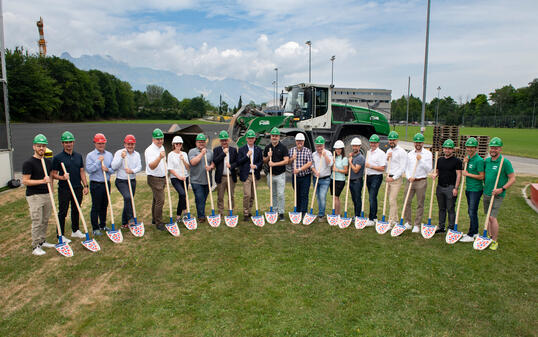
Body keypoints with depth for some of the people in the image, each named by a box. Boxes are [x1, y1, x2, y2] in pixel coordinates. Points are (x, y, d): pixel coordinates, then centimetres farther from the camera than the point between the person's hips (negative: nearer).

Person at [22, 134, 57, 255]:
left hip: (47, 195, 7)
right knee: (37, 222, -4)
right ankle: (35, 246, 6)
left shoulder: (48, 162, 11)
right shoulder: (29, 163, -10)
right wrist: (42, 181, -23)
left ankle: (42, 241, 26)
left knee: (45, 220, 13)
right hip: (34, 196, -7)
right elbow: (25, 181, -14)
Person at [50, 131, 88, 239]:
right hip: (64, 189, -4)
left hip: (78, 188, 4)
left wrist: (85, 185, 5)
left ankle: (75, 231, 29)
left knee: (76, 210, 15)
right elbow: (53, 174, -2)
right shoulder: (57, 158, -4)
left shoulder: (78, 156, 9)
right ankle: (60, 235, 12)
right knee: (62, 212, 2)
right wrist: (62, 177, -22)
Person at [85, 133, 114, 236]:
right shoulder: (90, 155, -4)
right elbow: (89, 169, -14)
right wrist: (98, 161, -17)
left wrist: (108, 169, -13)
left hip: (106, 183, 5)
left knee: (105, 206, 13)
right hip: (95, 184, -4)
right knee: (96, 207, 0)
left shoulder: (109, 155, 10)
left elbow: (114, 168, 7)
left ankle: (103, 225, 27)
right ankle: (95, 228, 8)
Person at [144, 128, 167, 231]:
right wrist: (159, 157, -46)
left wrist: (165, 177, 21)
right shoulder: (149, 150, -18)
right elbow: (151, 166, -31)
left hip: (162, 178, 8)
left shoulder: (162, 148, 11)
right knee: (160, 200, -11)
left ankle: (154, 219, 29)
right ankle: (158, 223, -3)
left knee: (156, 199, 17)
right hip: (154, 179, -8)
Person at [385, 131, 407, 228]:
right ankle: (396, 219, 23)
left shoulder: (401, 152, -8)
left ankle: (391, 222, -8)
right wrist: (387, 158, -1)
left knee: (392, 200, -11)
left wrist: (393, 178, -16)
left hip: (396, 179, -7)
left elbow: (402, 168, -13)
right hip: (389, 178, 7)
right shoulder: (388, 151, 16)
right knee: (392, 200, 13)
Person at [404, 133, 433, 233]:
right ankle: (407, 223, 17)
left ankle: (417, 225, 10)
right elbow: (406, 168, 11)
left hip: (421, 181, -3)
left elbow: (429, 169, -7)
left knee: (420, 204, 2)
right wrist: (409, 177, -5)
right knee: (407, 202, 3)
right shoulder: (410, 153, 11)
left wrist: (421, 160, -16)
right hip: (410, 180, 3)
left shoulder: (427, 154, 0)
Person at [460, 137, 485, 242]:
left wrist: (468, 174, -11)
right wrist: (465, 161, 4)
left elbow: (481, 176, -17)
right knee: (470, 211, 16)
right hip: (468, 188, 9)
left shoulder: (479, 160, -16)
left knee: (472, 212, -4)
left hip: (476, 189, -9)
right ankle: (475, 232, 28)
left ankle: (471, 235, 4)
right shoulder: (468, 157, 9)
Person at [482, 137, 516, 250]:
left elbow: (512, 179, -10)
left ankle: (495, 241, 2)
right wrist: (485, 184, 7)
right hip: (486, 193, 6)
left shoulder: (505, 162, -12)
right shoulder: (487, 160, 6)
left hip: (497, 195, -6)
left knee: (492, 217, -10)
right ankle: (489, 237, 27)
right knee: (488, 216, 13)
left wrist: (502, 189, -18)